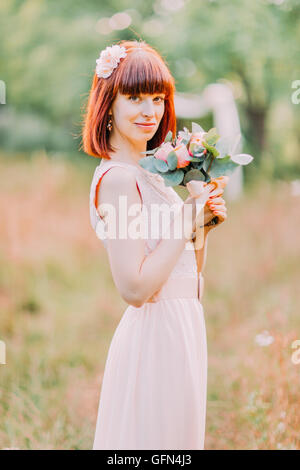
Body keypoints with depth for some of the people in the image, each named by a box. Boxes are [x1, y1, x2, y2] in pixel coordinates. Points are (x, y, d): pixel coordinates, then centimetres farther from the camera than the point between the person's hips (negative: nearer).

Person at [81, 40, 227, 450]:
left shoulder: (151, 173, 11)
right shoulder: (116, 178, -16)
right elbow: (135, 288, -23)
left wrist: (205, 222, -1)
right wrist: (188, 220, -17)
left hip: (183, 330, 9)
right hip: (155, 334, -9)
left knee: (180, 433, 18)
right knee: (153, 436, 2)